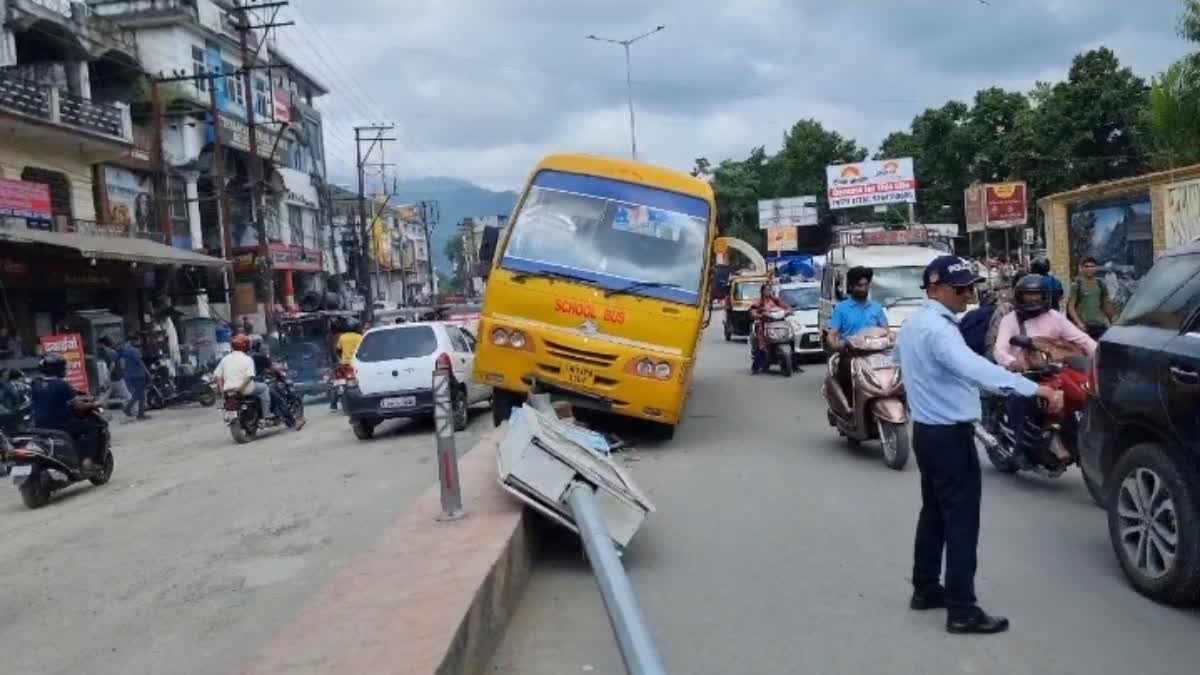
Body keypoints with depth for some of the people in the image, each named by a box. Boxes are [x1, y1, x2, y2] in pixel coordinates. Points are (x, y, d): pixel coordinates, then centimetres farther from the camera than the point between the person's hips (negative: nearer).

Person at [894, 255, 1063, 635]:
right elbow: (976, 369, -39)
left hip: (927, 430, 10)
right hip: (950, 435, -10)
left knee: (934, 512, 18)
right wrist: (1037, 389, -45)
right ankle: (962, 610, -2)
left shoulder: (914, 323, 10)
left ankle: (925, 589, 27)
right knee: (961, 521, -6)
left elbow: (899, 358, 31)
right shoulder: (937, 329, -23)